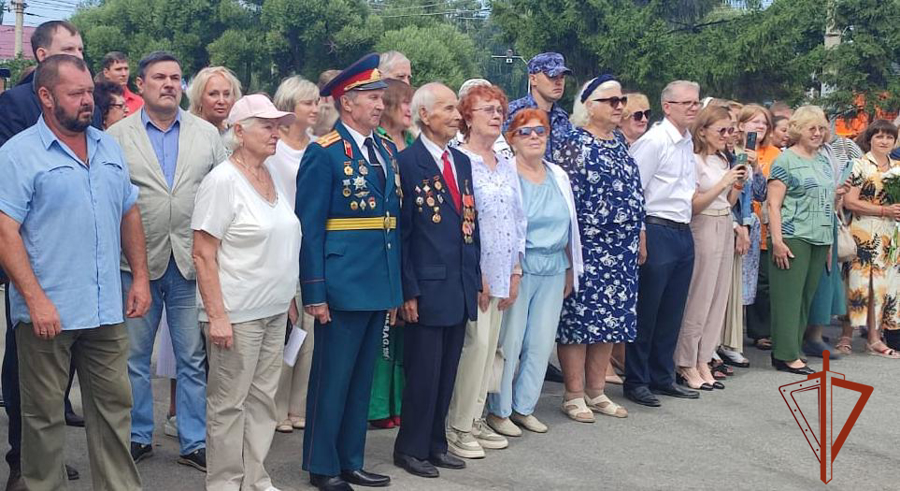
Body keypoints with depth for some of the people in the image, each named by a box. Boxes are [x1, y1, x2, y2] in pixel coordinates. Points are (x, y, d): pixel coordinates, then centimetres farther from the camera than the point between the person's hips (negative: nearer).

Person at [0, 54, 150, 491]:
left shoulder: (109, 147, 11)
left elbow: (130, 214, 17)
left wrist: (140, 277, 10)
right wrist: (36, 300, -19)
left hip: (106, 310, 5)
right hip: (48, 312, -5)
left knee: (113, 406, 11)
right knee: (44, 415, 6)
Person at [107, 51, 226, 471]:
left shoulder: (207, 134, 6)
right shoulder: (117, 136, 3)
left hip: (192, 263, 1)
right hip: (136, 263, 0)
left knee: (194, 359, 6)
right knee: (134, 358, 10)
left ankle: (195, 442, 17)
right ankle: (138, 436, 25)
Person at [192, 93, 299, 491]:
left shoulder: (272, 178, 10)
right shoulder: (222, 181, -12)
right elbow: (203, 255, -14)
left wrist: (288, 300, 16)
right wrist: (217, 315, -18)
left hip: (275, 310, 7)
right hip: (236, 315, -7)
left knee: (262, 399, 13)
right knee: (229, 404, 3)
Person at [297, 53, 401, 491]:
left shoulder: (387, 151, 12)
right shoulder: (324, 153, -9)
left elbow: (394, 219, 13)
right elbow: (309, 227, -12)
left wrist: (396, 287, 11)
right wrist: (315, 293, -16)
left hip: (380, 285, 7)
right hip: (343, 285, -7)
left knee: (362, 379, 15)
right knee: (332, 379, 3)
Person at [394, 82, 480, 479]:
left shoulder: (461, 161, 12)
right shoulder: (406, 162, -9)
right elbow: (401, 232, -10)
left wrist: (475, 279, 11)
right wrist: (408, 290, -13)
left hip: (461, 287, 7)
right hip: (427, 286, -6)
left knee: (447, 372, 13)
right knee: (423, 372, 2)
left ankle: (435, 444, 25)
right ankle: (411, 449, 16)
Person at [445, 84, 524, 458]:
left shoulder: (507, 165, 14)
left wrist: (515, 272, 11)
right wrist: (475, 273, -13)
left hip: (501, 271, 7)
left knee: (489, 346, 10)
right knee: (476, 342, -10)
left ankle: (475, 420, 20)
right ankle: (458, 427, 1)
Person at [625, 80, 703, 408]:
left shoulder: (687, 143, 14)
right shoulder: (654, 140, -12)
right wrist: (640, 236, -17)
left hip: (684, 233, 8)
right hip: (657, 232, -8)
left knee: (672, 313, 14)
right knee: (646, 312, 0)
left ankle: (662, 377, 24)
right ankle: (636, 381, 9)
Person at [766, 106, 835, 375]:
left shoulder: (824, 161, 17)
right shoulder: (785, 161, -5)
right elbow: (773, 204, -10)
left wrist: (830, 240, 19)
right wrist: (777, 240, -18)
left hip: (820, 240, 7)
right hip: (793, 238, -7)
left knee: (807, 296, 8)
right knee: (789, 295, -5)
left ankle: (787, 350, 14)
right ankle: (787, 355, -3)